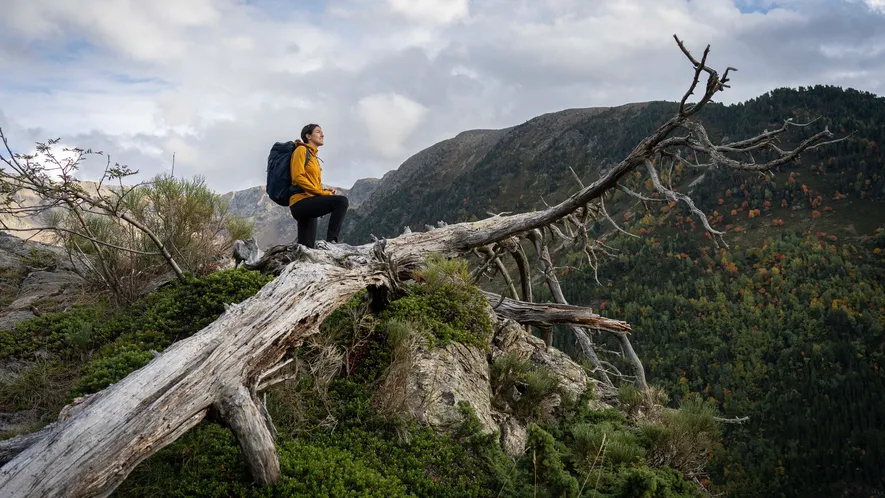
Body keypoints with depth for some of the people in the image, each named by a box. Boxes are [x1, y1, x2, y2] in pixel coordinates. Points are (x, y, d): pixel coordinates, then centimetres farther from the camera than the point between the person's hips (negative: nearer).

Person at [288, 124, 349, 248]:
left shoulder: (314, 156, 27)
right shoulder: (302, 150, 0)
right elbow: (297, 177, -13)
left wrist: (325, 191, 2)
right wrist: (322, 192, -13)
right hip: (301, 202, -10)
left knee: (306, 248, 5)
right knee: (341, 201, -27)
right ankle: (331, 241, -30)